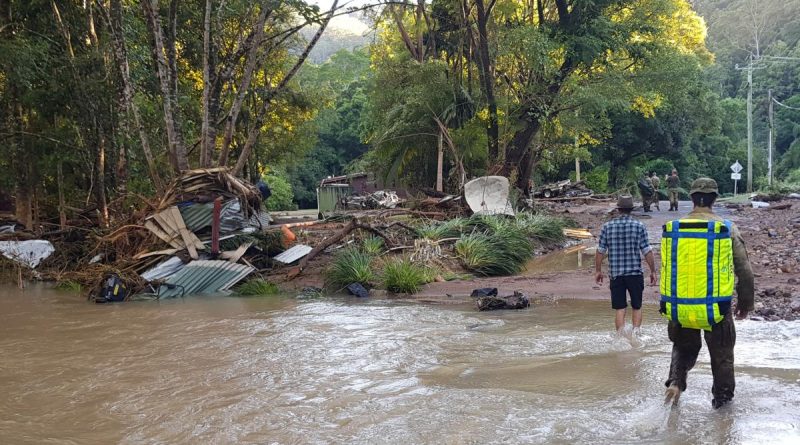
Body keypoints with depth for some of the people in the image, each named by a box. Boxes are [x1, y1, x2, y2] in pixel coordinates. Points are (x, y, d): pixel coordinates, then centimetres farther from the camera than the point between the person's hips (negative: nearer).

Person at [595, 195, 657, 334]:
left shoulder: (607, 226, 0)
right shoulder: (639, 226, -4)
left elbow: (600, 251, 2)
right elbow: (647, 252, -5)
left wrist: (598, 271, 13)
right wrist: (653, 271, 4)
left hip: (615, 274, 1)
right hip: (635, 273, -1)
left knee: (620, 308, 7)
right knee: (637, 307, 13)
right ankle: (635, 332, -1)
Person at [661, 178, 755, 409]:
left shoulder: (673, 229, -2)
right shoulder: (728, 229, -8)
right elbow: (744, 270, -3)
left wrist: (667, 304, 21)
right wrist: (746, 302, 12)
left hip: (680, 308, 2)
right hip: (716, 309, -2)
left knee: (683, 347, 25)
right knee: (721, 354, 19)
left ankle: (675, 380, 4)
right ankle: (722, 398, 30)